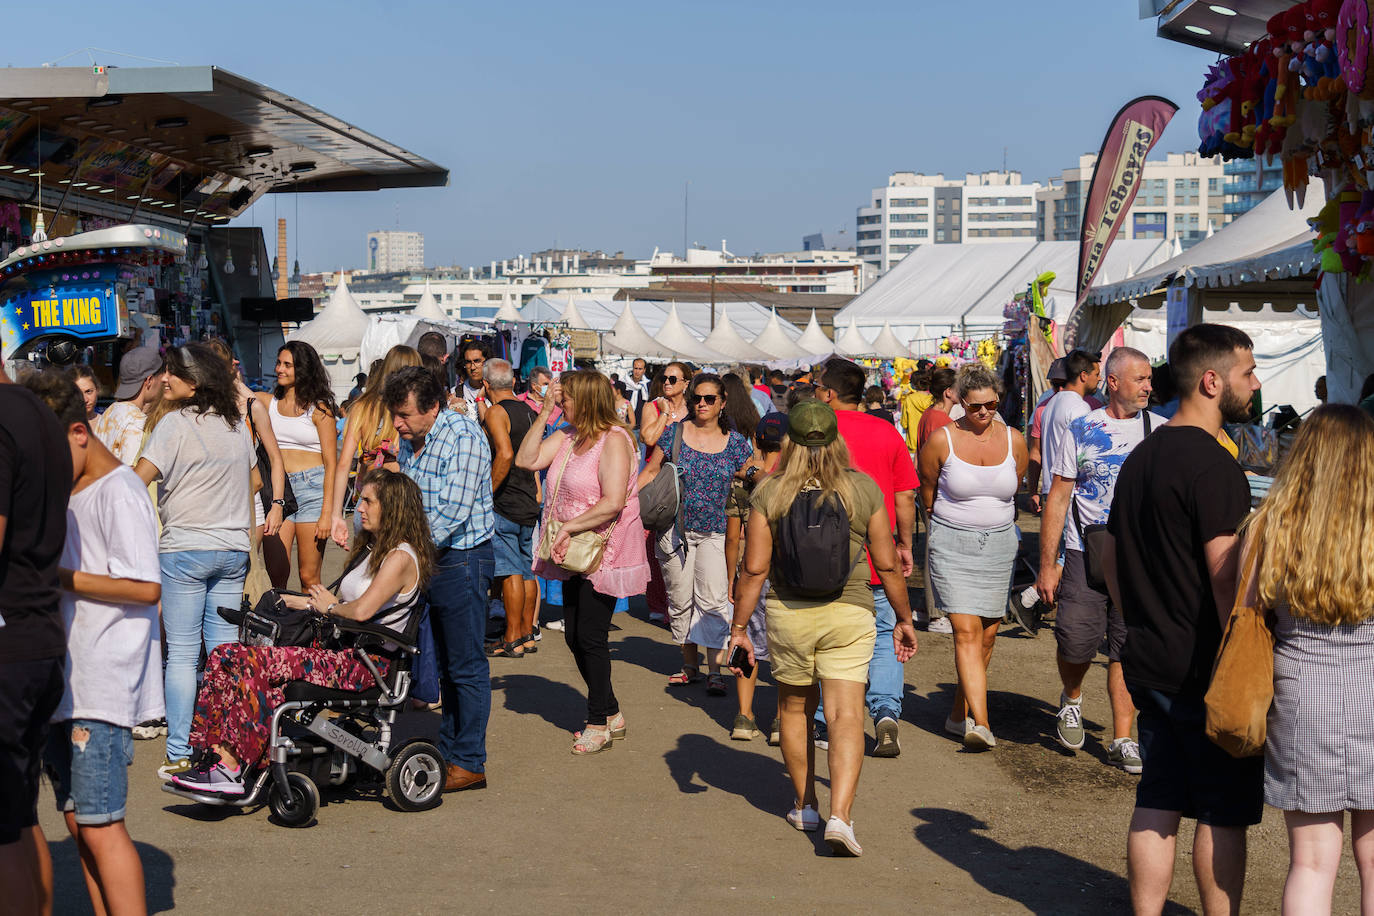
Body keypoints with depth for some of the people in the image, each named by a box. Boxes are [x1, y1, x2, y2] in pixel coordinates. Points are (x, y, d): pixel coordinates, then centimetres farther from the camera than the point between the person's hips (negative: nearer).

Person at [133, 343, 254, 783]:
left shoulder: (175, 423, -10)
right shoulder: (237, 424, 10)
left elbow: (137, 478, -15)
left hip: (184, 548, -5)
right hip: (234, 548, 6)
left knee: (181, 653, -2)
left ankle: (179, 755, -1)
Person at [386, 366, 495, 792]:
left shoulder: (463, 437, -16)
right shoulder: (407, 441, 9)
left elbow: (452, 512, -22)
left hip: (462, 560, -8)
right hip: (427, 561, 8)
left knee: (466, 666, -2)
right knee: (446, 665, 14)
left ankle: (469, 763, 5)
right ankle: (448, 752, 22)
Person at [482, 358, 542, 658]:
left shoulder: (496, 412, -12)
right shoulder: (530, 411, 13)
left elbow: (505, 454, -25)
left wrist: (488, 492, -18)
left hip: (504, 503, -8)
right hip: (529, 501, 8)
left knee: (510, 571, -5)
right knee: (527, 569, 12)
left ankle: (513, 640, -3)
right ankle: (527, 635, 19)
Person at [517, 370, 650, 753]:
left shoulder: (614, 440, -14)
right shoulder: (567, 436, 11)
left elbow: (613, 501, -23)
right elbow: (525, 460, 4)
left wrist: (569, 527, -20)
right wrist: (544, 414, 0)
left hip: (603, 555, -9)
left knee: (590, 638, -4)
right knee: (574, 638, 11)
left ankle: (598, 723, 10)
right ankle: (611, 714, 25)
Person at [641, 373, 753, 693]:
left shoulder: (735, 443, 2)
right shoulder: (674, 433, 2)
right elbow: (650, 472, 6)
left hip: (714, 532, -1)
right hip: (674, 530, 1)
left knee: (713, 600, -9)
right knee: (680, 599, 8)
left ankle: (715, 670, -3)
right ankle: (689, 666, 21)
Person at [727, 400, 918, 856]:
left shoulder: (769, 493, -4)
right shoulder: (864, 489, -2)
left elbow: (754, 569, -5)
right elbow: (887, 564, 2)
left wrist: (739, 626, 3)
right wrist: (903, 618, 13)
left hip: (788, 613, 1)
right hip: (849, 613, -1)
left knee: (795, 708, 19)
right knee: (846, 716, -3)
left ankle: (804, 805, 30)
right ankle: (840, 815, -16)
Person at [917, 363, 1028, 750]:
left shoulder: (1014, 440, 0)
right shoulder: (942, 441, -8)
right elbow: (927, 494, 7)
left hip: (999, 544, 4)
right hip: (952, 545, -3)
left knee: (987, 634, 7)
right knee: (966, 632, -14)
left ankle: (960, 713, 23)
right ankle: (981, 724, -20)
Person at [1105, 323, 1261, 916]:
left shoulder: (1140, 457, 12)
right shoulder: (1212, 465, -17)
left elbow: (1112, 559, 18)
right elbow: (1227, 576, -22)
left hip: (1151, 664, 8)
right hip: (1208, 670, -8)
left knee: (1156, 804, 12)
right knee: (1224, 813, 3)